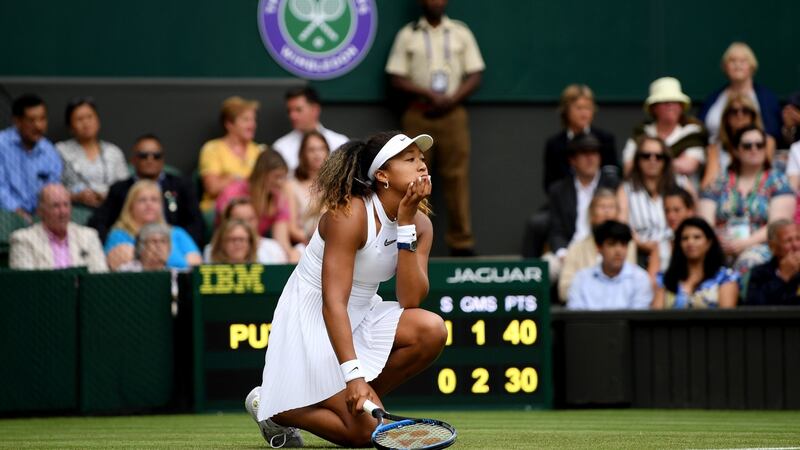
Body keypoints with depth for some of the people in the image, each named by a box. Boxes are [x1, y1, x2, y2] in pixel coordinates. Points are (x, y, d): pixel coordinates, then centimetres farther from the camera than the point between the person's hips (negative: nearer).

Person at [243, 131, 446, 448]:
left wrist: (406, 225, -20)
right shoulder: (349, 215, -23)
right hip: (312, 324, -7)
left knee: (432, 330, -21)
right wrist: (353, 375, -38)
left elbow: (410, 300, -14)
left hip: (360, 319, 7)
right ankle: (271, 406, 4)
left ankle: (364, 398, 0)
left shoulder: (420, 224, -2)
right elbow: (333, 303, -29)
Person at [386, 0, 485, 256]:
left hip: (453, 113, 1)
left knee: (457, 178, -3)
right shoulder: (408, 35, 7)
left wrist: (451, 100, -9)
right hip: (418, 115, -1)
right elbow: (396, 79, 1)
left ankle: (461, 242, -1)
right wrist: (429, 94, -12)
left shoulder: (461, 33, 10)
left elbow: (475, 76, 6)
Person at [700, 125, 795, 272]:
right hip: (721, 249, 1)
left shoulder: (777, 181, 13)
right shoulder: (719, 184, 19)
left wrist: (745, 243, -14)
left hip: (760, 246, -1)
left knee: (750, 260, -39)